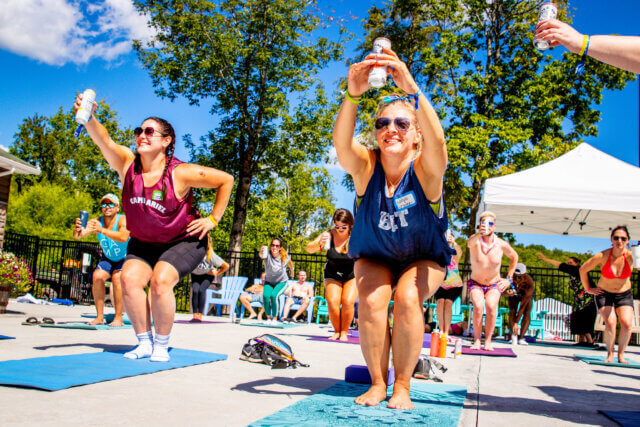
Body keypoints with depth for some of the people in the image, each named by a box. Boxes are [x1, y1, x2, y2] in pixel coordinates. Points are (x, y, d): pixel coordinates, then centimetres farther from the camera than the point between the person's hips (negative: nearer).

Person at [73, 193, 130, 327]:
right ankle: (99, 317, -14)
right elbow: (78, 235, -29)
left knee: (116, 277, -29)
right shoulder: (96, 222, -14)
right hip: (108, 258, 4)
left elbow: (124, 237, -48)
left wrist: (102, 230, -61)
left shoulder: (123, 220, -26)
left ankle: (118, 318, -22)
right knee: (97, 276, -21)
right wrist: (78, 230, -54)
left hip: (127, 258, -4)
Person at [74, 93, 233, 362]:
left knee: (160, 281, -26)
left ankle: (162, 345, -6)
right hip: (143, 243, 5)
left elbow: (226, 180, -13)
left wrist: (213, 219, -12)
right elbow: (103, 140, -25)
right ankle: (144, 342, -2)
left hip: (183, 241, -4)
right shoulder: (127, 164, -7)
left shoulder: (180, 173, -20)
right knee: (130, 279, -18)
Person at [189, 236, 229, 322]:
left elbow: (226, 266, -19)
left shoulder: (211, 255, -31)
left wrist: (217, 273, -12)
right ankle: (195, 315, -13)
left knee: (201, 290, -26)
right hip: (195, 275, 1)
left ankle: (200, 315, -16)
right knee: (195, 290, -23)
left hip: (207, 276, -1)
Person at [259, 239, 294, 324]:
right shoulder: (267, 254, -24)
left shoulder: (284, 256, -17)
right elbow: (262, 256, -50)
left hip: (281, 282, -1)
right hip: (269, 281, 1)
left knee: (273, 295, -25)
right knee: (266, 296, -24)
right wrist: (261, 253, -74)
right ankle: (268, 318, -4)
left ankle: (275, 318, -8)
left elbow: (290, 262, 8)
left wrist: (292, 270, 26)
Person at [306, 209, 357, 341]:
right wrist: (318, 243, -40)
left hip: (353, 275, -1)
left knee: (348, 302, -20)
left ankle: (344, 332, -1)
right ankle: (336, 331, 5)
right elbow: (309, 249, -17)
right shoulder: (329, 235, -14)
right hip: (333, 275, 1)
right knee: (332, 302, -16)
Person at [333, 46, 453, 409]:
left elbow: (437, 142, -48)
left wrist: (411, 88, -61)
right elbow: (341, 142, -41)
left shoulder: (425, 170, -25)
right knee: (371, 300, -25)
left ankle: (402, 386, -9)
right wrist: (353, 93, -60)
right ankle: (378, 383, -5)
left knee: (407, 297, -28)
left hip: (425, 258, -1)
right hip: (374, 257, 2)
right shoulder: (366, 167, -20)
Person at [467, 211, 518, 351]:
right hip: (475, 283, -1)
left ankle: (488, 341, -11)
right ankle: (477, 340, -10)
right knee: (478, 306, -26)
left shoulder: (501, 244, -11)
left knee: (491, 306, -26)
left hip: (494, 284, 1)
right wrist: (479, 234, -67)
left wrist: (509, 278, 6)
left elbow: (514, 257, 10)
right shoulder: (475, 241, -18)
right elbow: (470, 243, -45)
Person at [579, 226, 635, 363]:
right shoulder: (603, 256, -20)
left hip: (624, 294, 1)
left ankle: (621, 355, 4)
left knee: (627, 324, -15)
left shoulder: (630, 255, -19)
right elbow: (583, 270, -5)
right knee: (610, 322, -18)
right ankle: (609, 354, 1)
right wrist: (588, 289, -1)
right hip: (604, 294, -1)